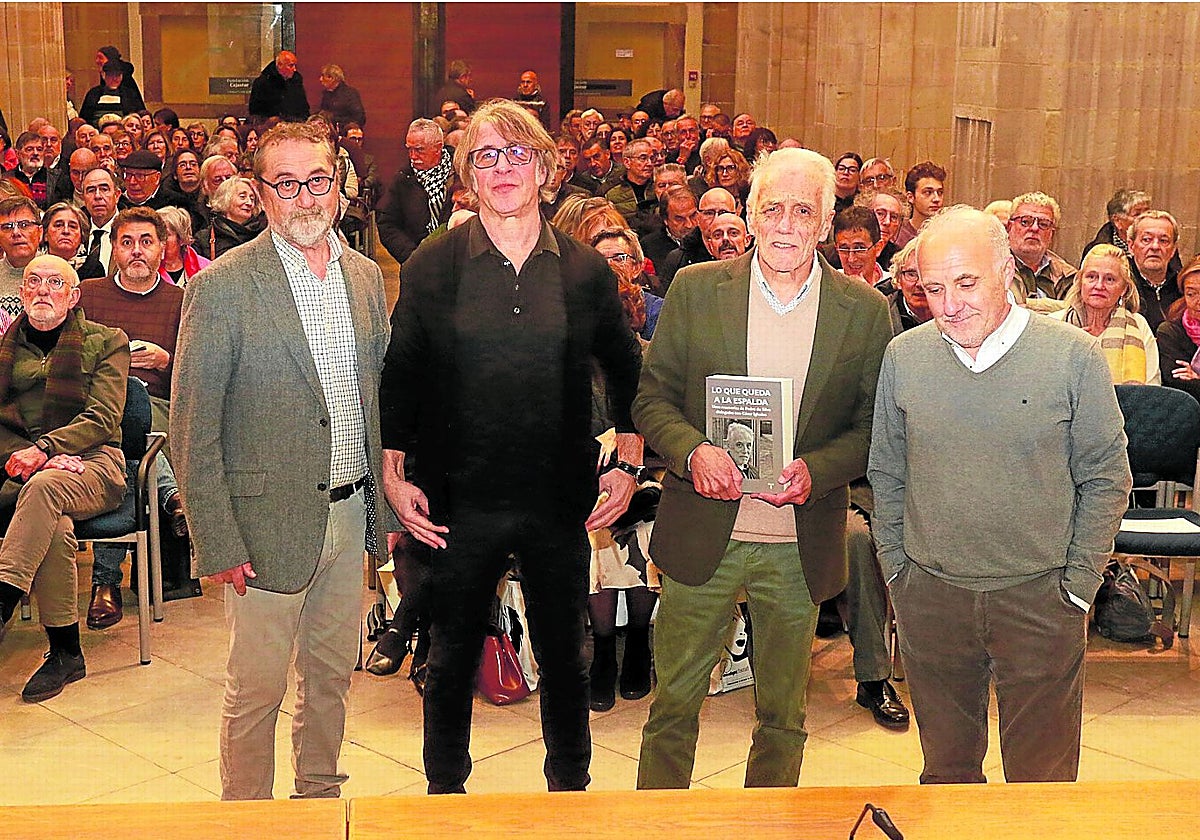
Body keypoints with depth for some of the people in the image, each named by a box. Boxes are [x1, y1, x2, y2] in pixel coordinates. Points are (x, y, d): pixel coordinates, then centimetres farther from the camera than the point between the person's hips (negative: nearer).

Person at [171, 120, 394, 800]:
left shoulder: (366, 276, 6)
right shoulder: (222, 287, -12)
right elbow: (192, 430, -10)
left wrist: (386, 506, 10)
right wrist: (216, 543, -13)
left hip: (350, 514, 5)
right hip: (268, 521, -5)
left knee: (332, 674, 18)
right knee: (258, 687, 5)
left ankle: (322, 796, 37)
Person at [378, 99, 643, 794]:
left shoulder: (585, 270, 2)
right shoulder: (433, 267, -1)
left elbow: (627, 372, 12)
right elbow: (397, 377, 3)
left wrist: (629, 465, 5)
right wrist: (395, 475, -3)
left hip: (561, 501, 1)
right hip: (458, 503, -1)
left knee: (566, 660, 13)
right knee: (453, 660, 13)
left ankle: (570, 790, 34)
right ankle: (445, 793, 34)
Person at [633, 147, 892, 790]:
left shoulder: (865, 310, -1)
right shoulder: (695, 290, -2)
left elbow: (875, 425, 1)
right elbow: (651, 397, 1)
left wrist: (815, 470, -18)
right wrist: (692, 451, -19)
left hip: (800, 545, 1)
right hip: (701, 536, 0)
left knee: (783, 717, 16)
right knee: (674, 701, 10)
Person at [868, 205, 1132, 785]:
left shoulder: (1074, 356, -8)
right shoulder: (904, 356, -1)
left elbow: (1106, 477, -1)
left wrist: (1078, 582, -4)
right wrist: (895, 566, 5)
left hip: (1040, 596, -2)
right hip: (929, 595, 2)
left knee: (1042, 777, 10)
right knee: (946, 766, 17)